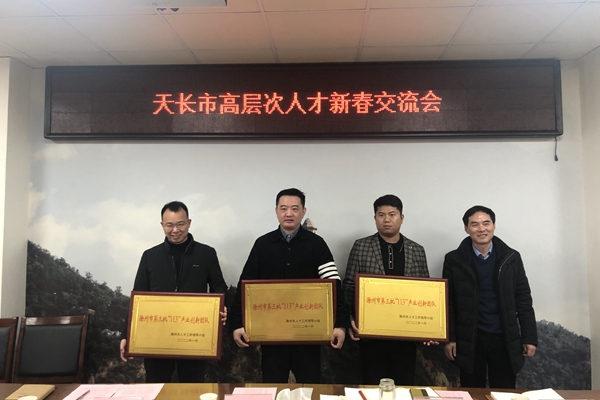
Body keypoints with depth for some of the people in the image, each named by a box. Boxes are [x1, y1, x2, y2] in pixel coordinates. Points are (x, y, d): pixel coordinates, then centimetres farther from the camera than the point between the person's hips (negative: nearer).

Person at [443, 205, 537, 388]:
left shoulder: (511, 258, 1)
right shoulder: (454, 260, -3)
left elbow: (523, 300, 3)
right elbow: (448, 302, -1)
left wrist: (529, 337, 0)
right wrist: (449, 338, -4)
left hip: (505, 338, 1)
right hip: (469, 339, -1)